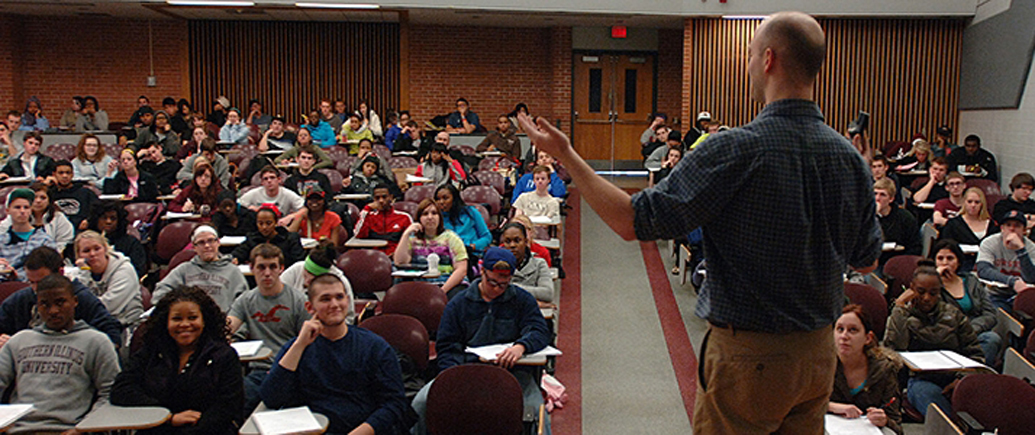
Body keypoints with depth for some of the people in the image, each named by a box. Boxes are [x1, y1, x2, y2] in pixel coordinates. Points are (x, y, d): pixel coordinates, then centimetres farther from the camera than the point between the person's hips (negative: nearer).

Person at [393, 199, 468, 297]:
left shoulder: (451, 238, 10)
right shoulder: (413, 239, 17)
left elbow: (461, 270, 0)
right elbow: (399, 263, 1)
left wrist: (442, 290, -12)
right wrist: (406, 235, -2)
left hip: (450, 285, -2)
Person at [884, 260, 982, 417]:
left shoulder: (953, 314, 18)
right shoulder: (902, 315, 11)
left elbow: (974, 353, 16)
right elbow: (894, 347, -10)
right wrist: (899, 307, -6)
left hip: (953, 379, 2)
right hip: (920, 380, -2)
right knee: (927, 392, -38)